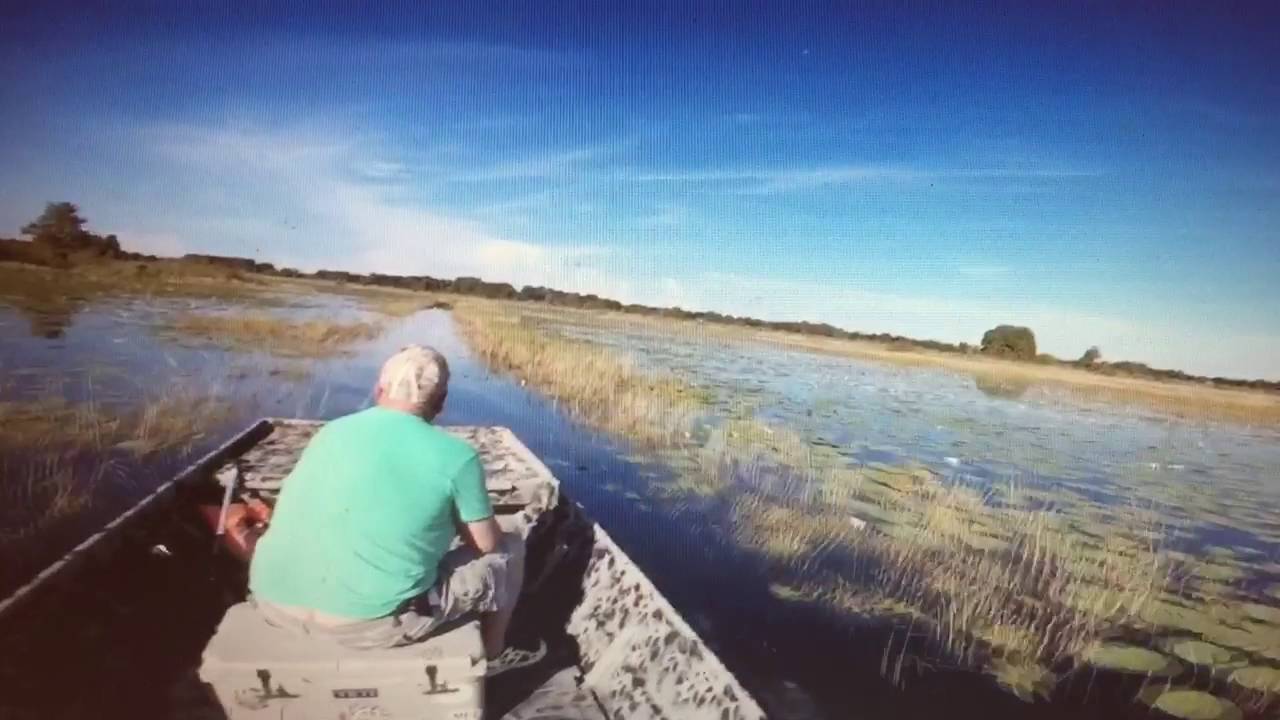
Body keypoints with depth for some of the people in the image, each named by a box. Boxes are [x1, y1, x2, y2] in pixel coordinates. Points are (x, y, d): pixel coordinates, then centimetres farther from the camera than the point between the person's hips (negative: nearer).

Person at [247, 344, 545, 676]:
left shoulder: (331, 431, 8)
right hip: (370, 620, -5)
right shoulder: (456, 456, -9)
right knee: (508, 550, 14)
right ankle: (493, 655, 34)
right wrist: (457, 524, 23)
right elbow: (486, 542, 0)